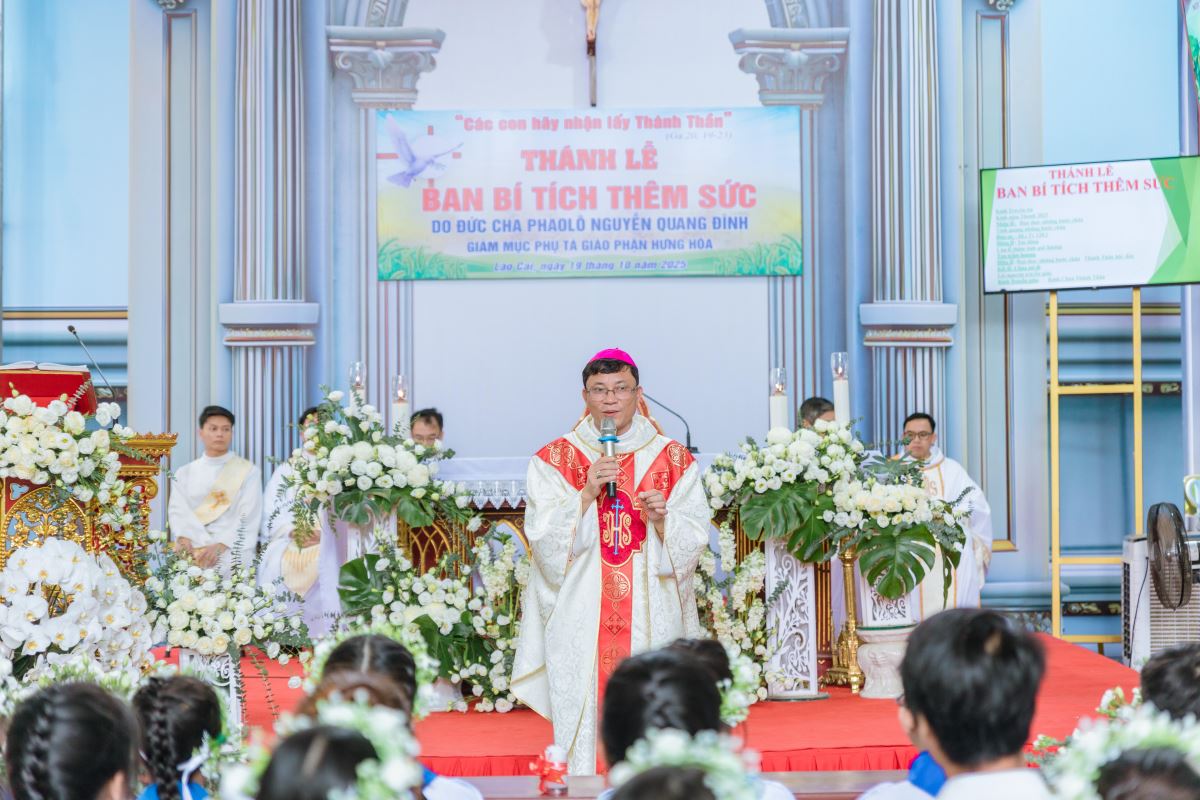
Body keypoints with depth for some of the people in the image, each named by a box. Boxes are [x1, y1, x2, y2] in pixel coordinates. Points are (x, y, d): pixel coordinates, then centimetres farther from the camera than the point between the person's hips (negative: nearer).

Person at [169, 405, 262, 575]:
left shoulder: (248, 472, 8)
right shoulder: (184, 473, 17)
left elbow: (248, 517, -2)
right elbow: (177, 510, 5)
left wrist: (220, 546, -15)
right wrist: (183, 538, -15)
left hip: (231, 551, -2)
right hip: (191, 551, 2)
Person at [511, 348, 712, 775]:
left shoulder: (674, 459, 8)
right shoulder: (555, 459, 6)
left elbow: (694, 539, 5)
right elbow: (544, 538, -2)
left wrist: (662, 519, -14)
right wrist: (588, 493, -13)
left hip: (653, 619, 1)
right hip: (581, 622, -1)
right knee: (584, 719, -5)